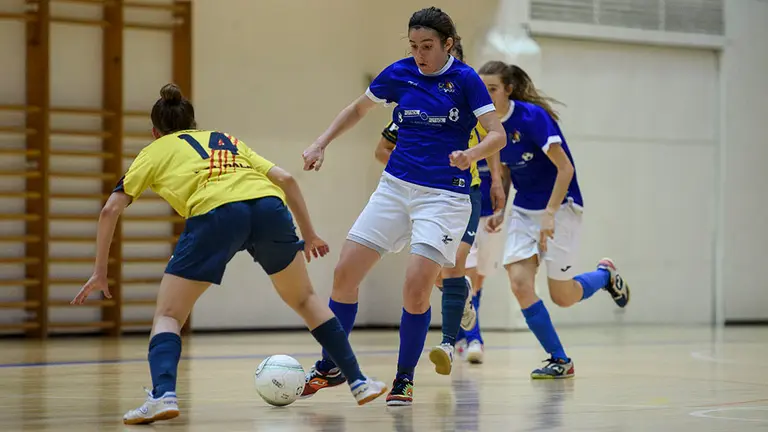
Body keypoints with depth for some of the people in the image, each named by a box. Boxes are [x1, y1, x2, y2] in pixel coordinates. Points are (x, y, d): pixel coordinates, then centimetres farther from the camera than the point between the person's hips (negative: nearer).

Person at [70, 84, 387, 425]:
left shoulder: (155, 151, 27)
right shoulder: (228, 140, 37)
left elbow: (110, 210, 20)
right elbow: (285, 179, 26)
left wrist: (100, 273, 25)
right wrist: (308, 234, 33)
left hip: (215, 213, -4)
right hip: (269, 205, 4)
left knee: (167, 316, 7)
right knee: (304, 300, 26)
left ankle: (162, 395, -17)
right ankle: (358, 382, 25)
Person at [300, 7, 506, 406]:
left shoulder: (465, 79, -7)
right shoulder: (399, 73, 4)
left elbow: (498, 135, -12)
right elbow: (359, 108, 20)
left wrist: (470, 154, -32)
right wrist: (321, 144, 10)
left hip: (444, 195, -4)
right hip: (395, 187, 4)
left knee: (416, 284, -17)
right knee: (345, 273, -2)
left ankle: (404, 379, 2)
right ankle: (329, 368, 16)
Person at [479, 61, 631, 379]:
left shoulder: (532, 116, -20)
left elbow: (565, 168, -20)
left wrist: (549, 215, -23)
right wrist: (501, 212, 7)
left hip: (560, 207, -6)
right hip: (524, 211, 6)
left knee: (562, 297, 0)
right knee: (519, 284, -11)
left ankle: (605, 274, 34)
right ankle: (560, 360, 0)